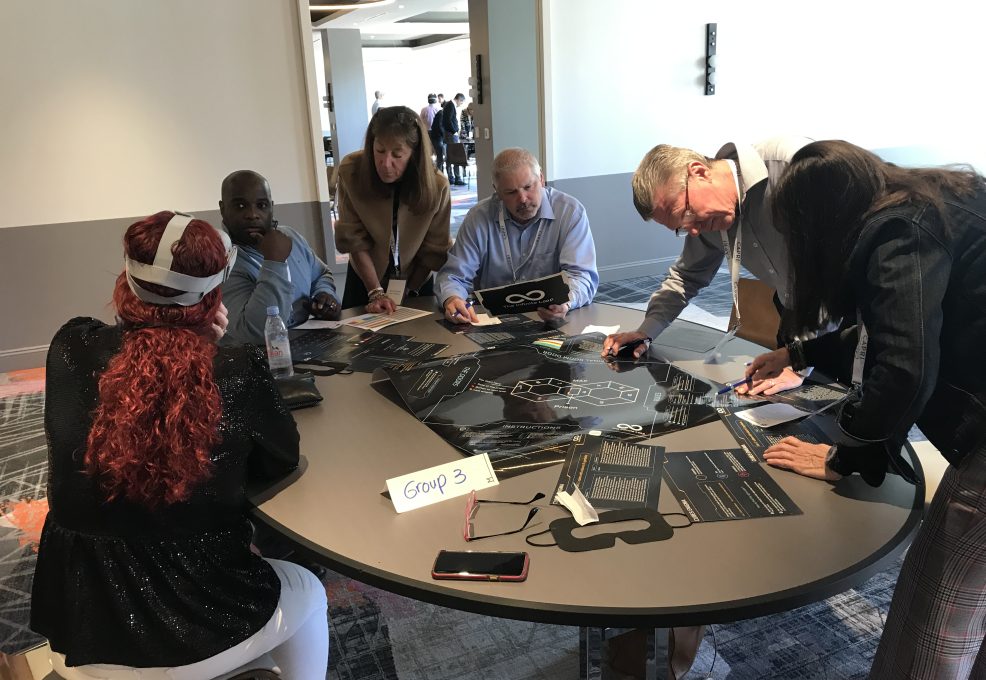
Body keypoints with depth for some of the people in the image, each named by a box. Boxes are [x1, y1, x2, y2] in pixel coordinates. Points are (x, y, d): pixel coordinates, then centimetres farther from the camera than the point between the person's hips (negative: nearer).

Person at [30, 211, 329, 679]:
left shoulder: (71, 350, -10)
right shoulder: (238, 373, -19)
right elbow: (281, 461, -1)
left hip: (76, 628, 4)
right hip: (198, 626, -4)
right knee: (307, 593, 27)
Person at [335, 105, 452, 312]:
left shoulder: (437, 186, -25)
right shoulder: (351, 171, -24)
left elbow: (433, 251, -15)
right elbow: (354, 239, -19)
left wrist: (408, 292, -13)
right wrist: (375, 292, -24)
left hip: (417, 280, 0)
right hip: (365, 278, 0)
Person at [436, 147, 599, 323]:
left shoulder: (571, 212, -5)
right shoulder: (479, 217, 0)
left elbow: (582, 276, -11)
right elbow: (454, 275, 1)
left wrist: (566, 302, -34)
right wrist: (451, 299, -23)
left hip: (552, 322, 0)